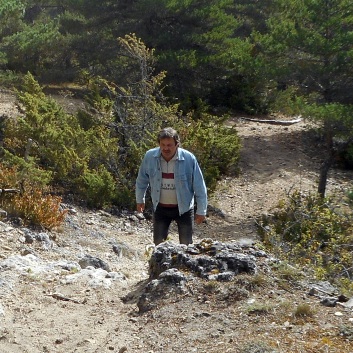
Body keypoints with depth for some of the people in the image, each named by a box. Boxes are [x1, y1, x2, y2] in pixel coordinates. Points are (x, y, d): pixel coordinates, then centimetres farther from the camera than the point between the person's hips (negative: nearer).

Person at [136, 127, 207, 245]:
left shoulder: (189, 158, -19)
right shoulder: (150, 156, -13)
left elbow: (199, 186, -11)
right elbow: (142, 180, 5)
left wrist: (201, 211, -7)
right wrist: (140, 200, 15)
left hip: (184, 208, -2)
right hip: (160, 208, 2)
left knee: (186, 245, 6)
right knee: (158, 244, 8)